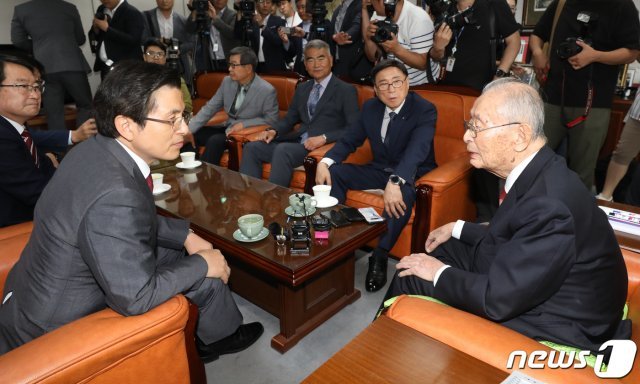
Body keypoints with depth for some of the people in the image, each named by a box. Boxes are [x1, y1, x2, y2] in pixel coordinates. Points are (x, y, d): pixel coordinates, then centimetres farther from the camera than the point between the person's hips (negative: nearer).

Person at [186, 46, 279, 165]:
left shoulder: (267, 90, -17)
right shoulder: (227, 82, 0)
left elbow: (271, 120, -12)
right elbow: (209, 108, 3)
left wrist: (244, 124, -23)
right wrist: (189, 129, -8)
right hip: (228, 128, 7)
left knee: (215, 141, -29)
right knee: (193, 134, -7)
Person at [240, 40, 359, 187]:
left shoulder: (346, 90, 2)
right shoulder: (302, 88, 22)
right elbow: (289, 119, 24)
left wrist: (324, 138, -20)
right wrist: (273, 131, 2)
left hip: (323, 147, -6)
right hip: (297, 141, 6)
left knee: (283, 150, -33)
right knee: (251, 147, -12)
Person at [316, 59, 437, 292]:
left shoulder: (424, 110, -17)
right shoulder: (370, 108, 2)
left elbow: (416, 150, -33)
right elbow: (349, 140, 3)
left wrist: (395, 182, -51)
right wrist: (325, 162, -18)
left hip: (411, 174, -5)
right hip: (380, 170, 6)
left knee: (403, 193, -39)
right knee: (333, 172, -12)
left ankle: (380, 256, -23)